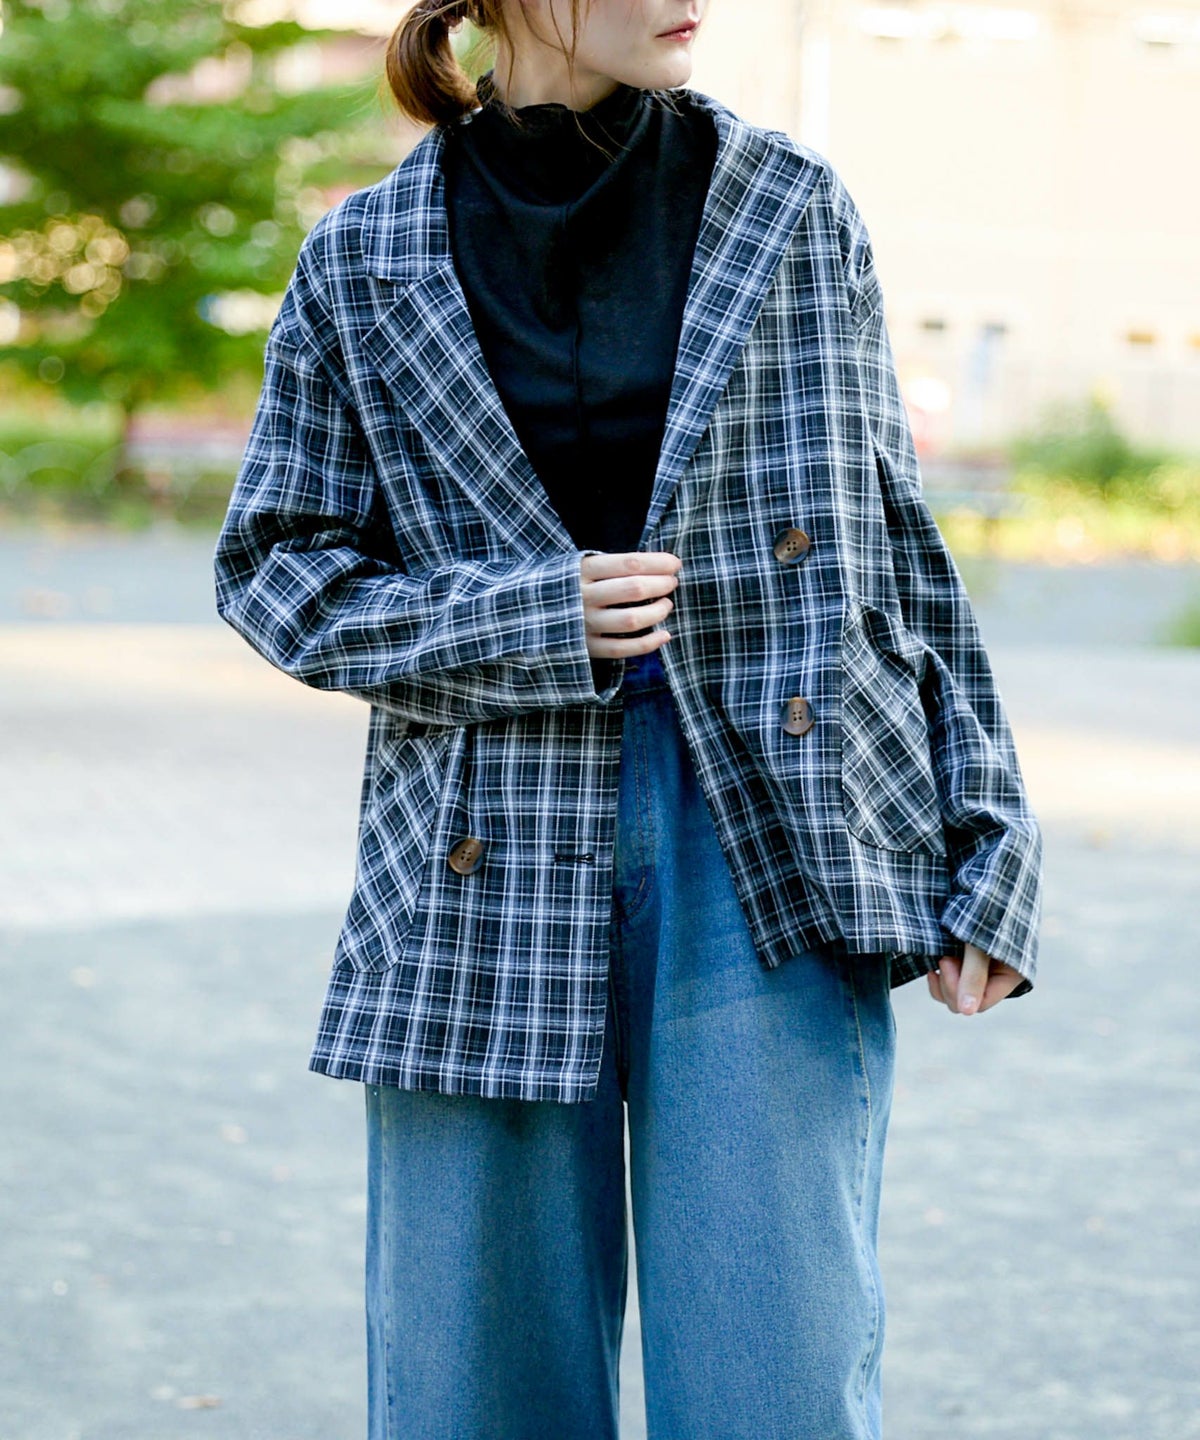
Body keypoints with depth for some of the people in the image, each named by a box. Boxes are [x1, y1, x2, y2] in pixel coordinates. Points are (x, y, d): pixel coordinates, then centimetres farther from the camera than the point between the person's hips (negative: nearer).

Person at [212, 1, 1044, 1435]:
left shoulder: (795, 210, 6)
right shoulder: (365, 265, 4)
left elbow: (895, 534, 9)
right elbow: (275, 566, 7)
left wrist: (986, 853, 5)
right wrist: (528, 618, -10)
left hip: (774, 837, 0)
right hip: (488, 875, 0)